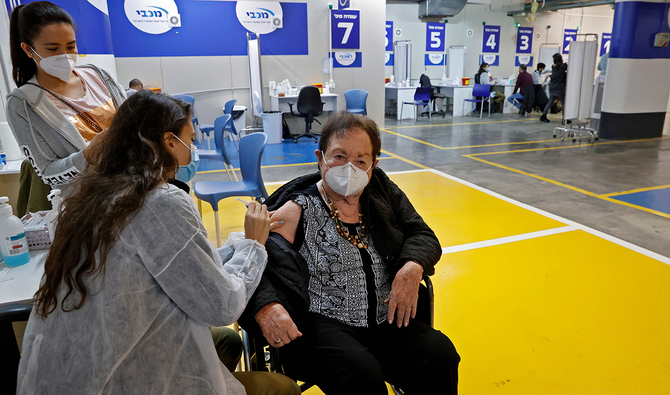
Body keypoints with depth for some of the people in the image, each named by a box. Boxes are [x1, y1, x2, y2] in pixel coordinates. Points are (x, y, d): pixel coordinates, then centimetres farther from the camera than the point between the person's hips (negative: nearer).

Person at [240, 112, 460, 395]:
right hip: (321, 325, -4)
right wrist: (266, 308, -32)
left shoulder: (381, 192, 8)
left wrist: (412, 268, -12)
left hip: (386, 321, 5)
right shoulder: (298, 210, -5)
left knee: (441, 354, -17)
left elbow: (423, 236, 10)